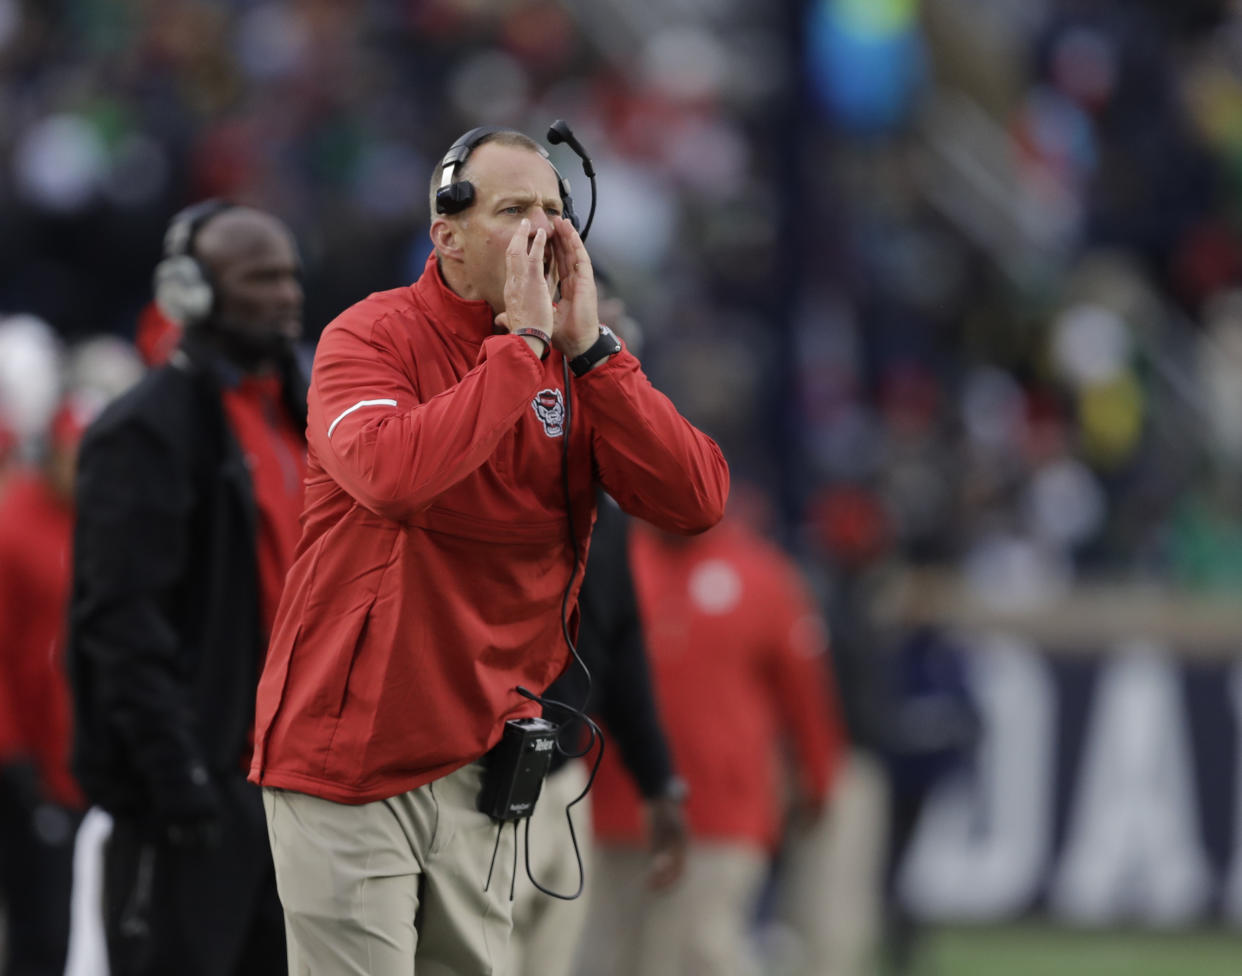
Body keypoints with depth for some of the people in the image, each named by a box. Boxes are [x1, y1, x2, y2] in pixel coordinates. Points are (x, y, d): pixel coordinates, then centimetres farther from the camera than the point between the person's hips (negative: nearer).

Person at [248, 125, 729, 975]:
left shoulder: (579, 363, 8)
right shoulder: (374, 337, -8)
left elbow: (698, 501, -6)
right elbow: (392, 476, -30)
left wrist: (588, 348, -12)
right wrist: (522, 345, -22)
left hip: (480, 764, 5)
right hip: (349, 759, -5)